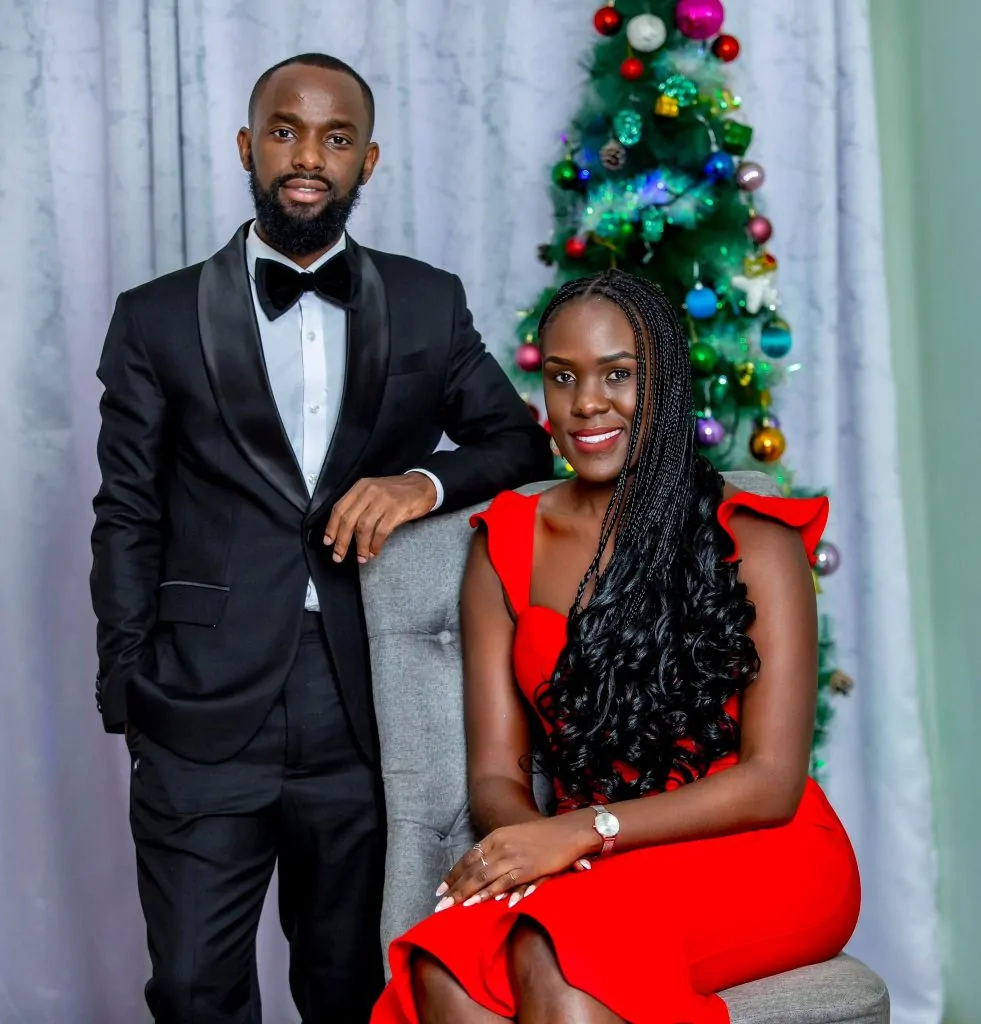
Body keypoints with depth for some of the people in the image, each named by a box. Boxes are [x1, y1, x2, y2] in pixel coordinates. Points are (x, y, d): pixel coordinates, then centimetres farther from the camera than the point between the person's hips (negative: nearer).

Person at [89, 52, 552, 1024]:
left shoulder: (429, 305, 9)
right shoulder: (159, 319, 5)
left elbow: (525, 442, 10)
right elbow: (127, 517, 6)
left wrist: (426, 480, -10)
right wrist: (127, 687, 0)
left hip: (367, 714, 1)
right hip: (205, 715, -1)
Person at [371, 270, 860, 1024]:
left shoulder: (752, 540, -1)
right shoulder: (506, 549, 10)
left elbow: (773, 781, -8)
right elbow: (497, 770, 5)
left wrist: (583, 830, -20)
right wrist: (528, 841, -20)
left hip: (757, 859, -3)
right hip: (591, 872, 3)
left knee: (556, 958, -36)